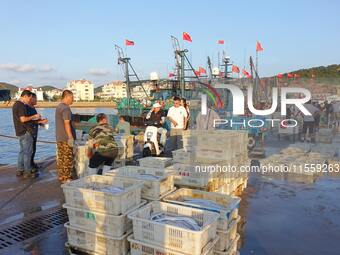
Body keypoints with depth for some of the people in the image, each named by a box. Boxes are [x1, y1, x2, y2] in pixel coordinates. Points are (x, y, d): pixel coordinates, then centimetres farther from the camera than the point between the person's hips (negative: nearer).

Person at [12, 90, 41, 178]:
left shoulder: (15, 104, 14)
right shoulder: (21, 105, -17)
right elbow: (23, 119, -24)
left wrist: (33, 118, 14)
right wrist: (34, 116, -12)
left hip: (19, 131, 10)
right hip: (25, 131, -10)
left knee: (22, 151, 15)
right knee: (28, 152, -3)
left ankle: (20, 170, 20)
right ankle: (27, 172, 2)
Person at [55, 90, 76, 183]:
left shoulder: (59, 106, 16)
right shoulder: (66, 108, -16)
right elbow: (66, 124, -21)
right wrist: (71, 137, -19)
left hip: (59, 137, 10)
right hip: (66, 138, -10)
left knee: (61, 158, 14)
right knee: (67, 158, -3)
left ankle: (61, 176, 22)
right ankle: (66, 178, 2)